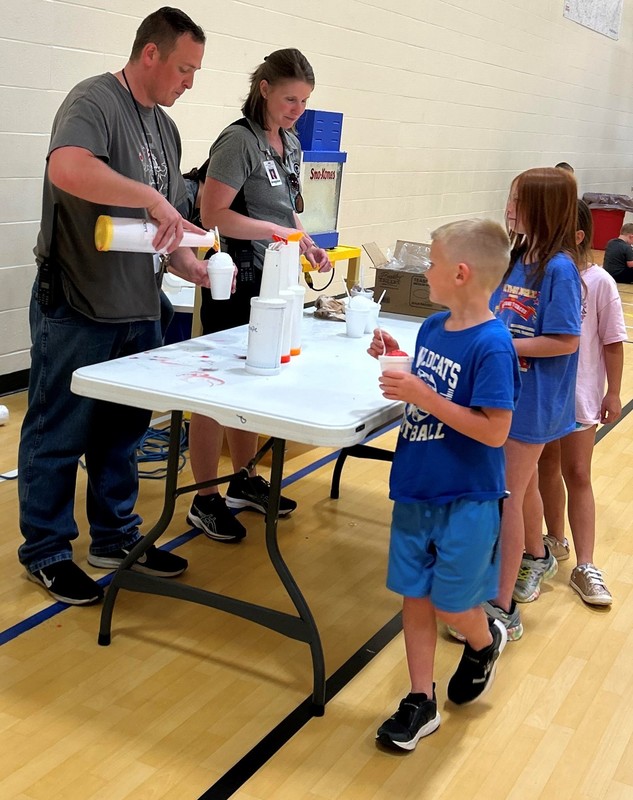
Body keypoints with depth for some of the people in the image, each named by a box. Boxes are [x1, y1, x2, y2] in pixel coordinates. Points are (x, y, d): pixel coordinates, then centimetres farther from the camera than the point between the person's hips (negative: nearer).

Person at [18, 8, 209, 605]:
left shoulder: (164, 127, 16)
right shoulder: (95, 101, -12)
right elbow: (67, 169, -33)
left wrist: (190, 265, 4)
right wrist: (151, 196, -29)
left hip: (138, 311, 9)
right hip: (77, 311, -8)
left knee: (122, 433, 17)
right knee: (59, 437, 4)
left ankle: (115, 538, 31)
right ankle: (46, 551, 19)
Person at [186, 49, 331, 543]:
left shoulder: (291, 143, 11)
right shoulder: (239, 140, -14)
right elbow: (214, 214, -20)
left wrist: (308, 246, 6)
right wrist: (277, 232, -23)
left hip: (273, 283, 8)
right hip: (237, 284, -8)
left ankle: (245, 482, 32)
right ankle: (205, 502, 10)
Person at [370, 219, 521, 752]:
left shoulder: (492, 345, -21)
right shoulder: (433, 327, 3)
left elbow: (494, 430, -23)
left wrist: (422, 395, -26)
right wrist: (395, 359, -1)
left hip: (466, 500, -7)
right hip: (416, 488, 7)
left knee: (451, 604, 7)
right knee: (415, 595, 12)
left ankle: (485, 644, 42)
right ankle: (421, 702, 27)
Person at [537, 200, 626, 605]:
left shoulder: (598, 282, -12)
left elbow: (613, 341, -6)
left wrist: (613, 392, -4)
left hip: (579, 394, -3)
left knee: (577, 474, 2)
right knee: (547, 465, 17)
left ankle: (585, 566, 8)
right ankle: (556, 539, 36)